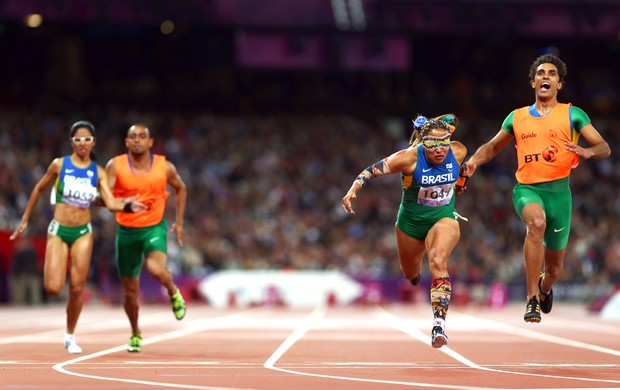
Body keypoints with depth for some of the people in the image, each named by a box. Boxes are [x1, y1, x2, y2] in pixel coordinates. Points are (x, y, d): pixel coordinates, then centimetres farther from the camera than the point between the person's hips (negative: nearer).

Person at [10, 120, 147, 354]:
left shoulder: (98, 172, 1)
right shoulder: (59, 165, -3)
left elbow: (111, 203, -7)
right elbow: (39, 189, 10)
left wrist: (128, 206, -28)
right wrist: (25, 220, 14)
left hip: (83, 233, 1)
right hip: (58, 231, -1)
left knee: (77, 288, -1)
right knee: (53, 289, -12)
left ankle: (70, 336, 17)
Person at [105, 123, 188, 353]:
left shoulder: (165, 167, -4)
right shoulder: (115, 166, -8)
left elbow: (180, 189, 15)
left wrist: (179, 222, 13)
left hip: (154, 228, -1)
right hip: (126, 231, 1)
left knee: (156, 268, -32)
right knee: (130, 291, 8)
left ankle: (174, 293, 2)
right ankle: (135, 334, 34)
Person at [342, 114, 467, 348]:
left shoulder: (458, 152, -17)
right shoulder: (409, 158, -26)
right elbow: (373, 170, -21)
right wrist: (353, 190, -34)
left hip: (444, 218, 0)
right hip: (411, 221, 0)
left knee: (438, 262, -31)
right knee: (410, 274, 23)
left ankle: (439, 324, -37)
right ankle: (416, 273, 64)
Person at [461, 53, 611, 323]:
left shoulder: (572, 114, 6)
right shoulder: (517, 117, 13)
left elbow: (605, 148, 1)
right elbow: (492, 147, 25)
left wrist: (586, 152, -22)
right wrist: (474, 160, 4)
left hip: (558, 189, 0)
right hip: (526, 188, 0)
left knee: (555, 267, 8)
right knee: (536, 222, -36)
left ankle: (545, 288, 48)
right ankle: (532, 300, -31)